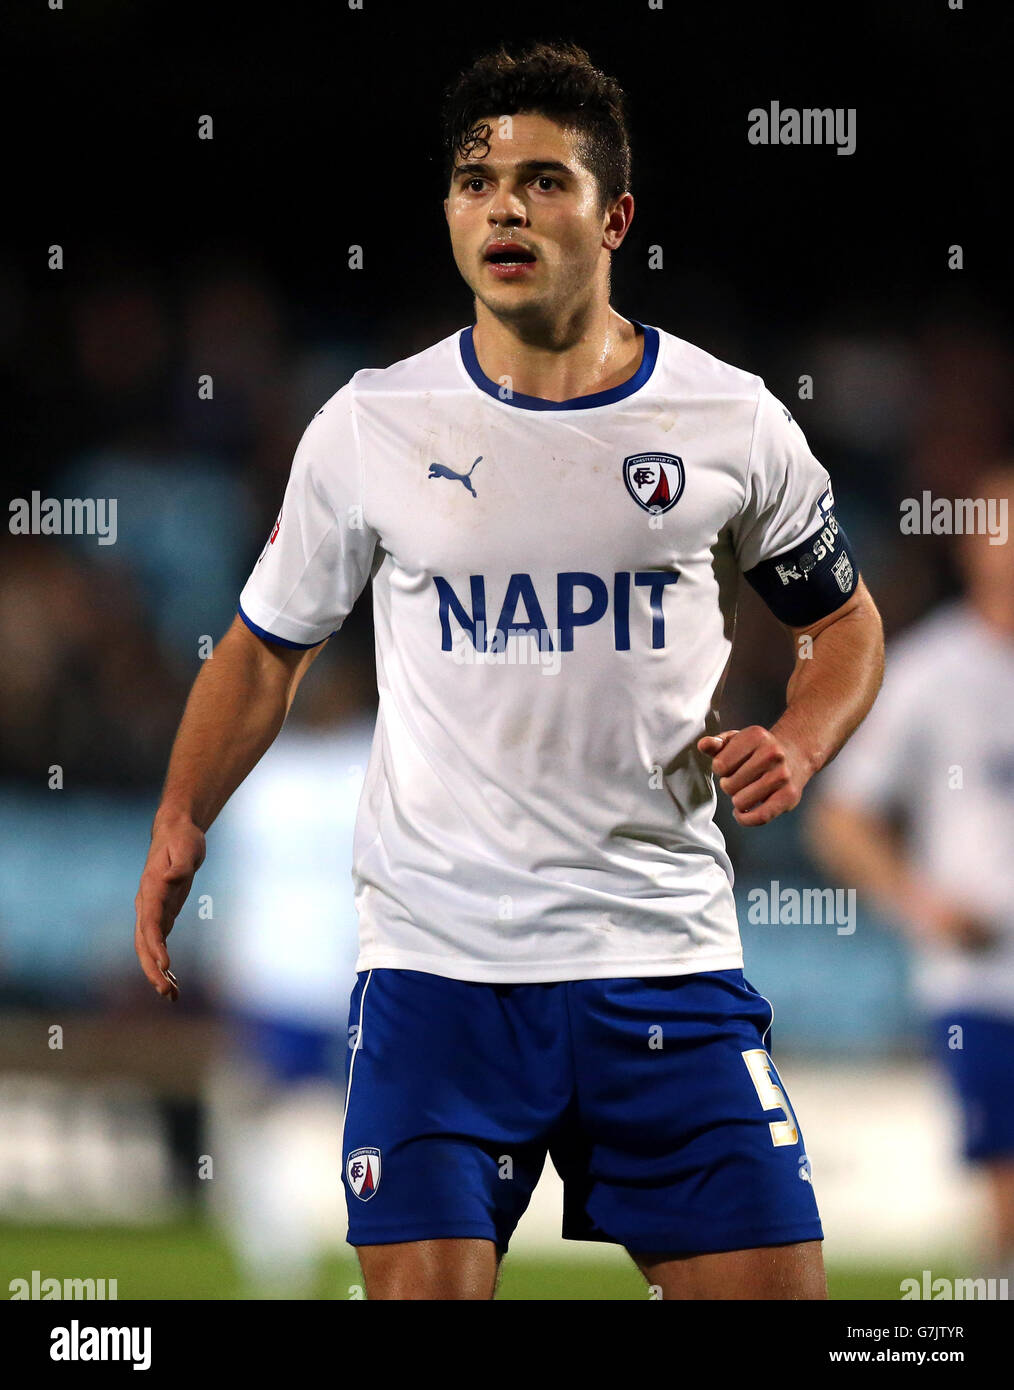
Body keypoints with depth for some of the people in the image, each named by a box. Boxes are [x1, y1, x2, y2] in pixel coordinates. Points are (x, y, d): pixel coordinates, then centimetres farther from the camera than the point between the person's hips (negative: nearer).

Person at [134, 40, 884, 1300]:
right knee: (421, 1287, -9)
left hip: (666, 959, 1)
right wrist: (181, 828, 6)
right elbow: (266, 646, 15)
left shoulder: (730, 420, 2)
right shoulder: (371, 427, 2)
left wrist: (797, 746, -3)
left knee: (772, 1281, -4)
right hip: (435, 961, 0)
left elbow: (845, 622, 16)